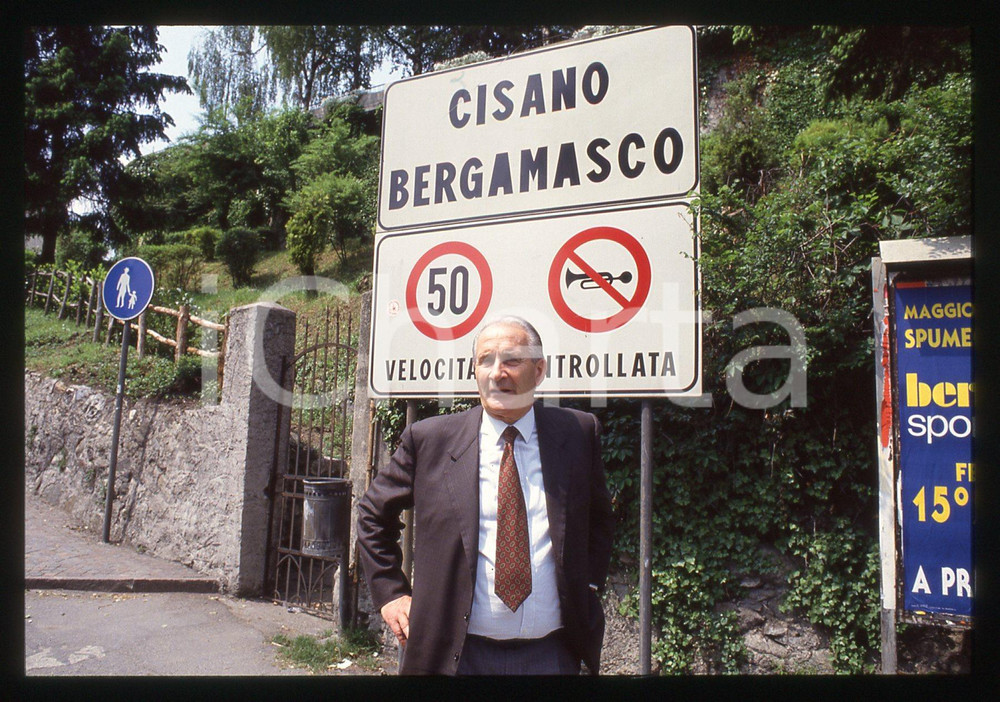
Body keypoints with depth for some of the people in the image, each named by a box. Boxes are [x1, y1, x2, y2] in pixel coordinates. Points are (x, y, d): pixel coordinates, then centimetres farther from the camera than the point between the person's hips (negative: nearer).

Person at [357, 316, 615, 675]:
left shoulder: (578, 433, -1)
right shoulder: (430, 439, -5)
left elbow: (600, 518, 15)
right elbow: (373, 513, 7)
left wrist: (588, 584, 4)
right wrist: (391, 593, 1)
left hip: (552, 654, 2)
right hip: (458, 654, -1)